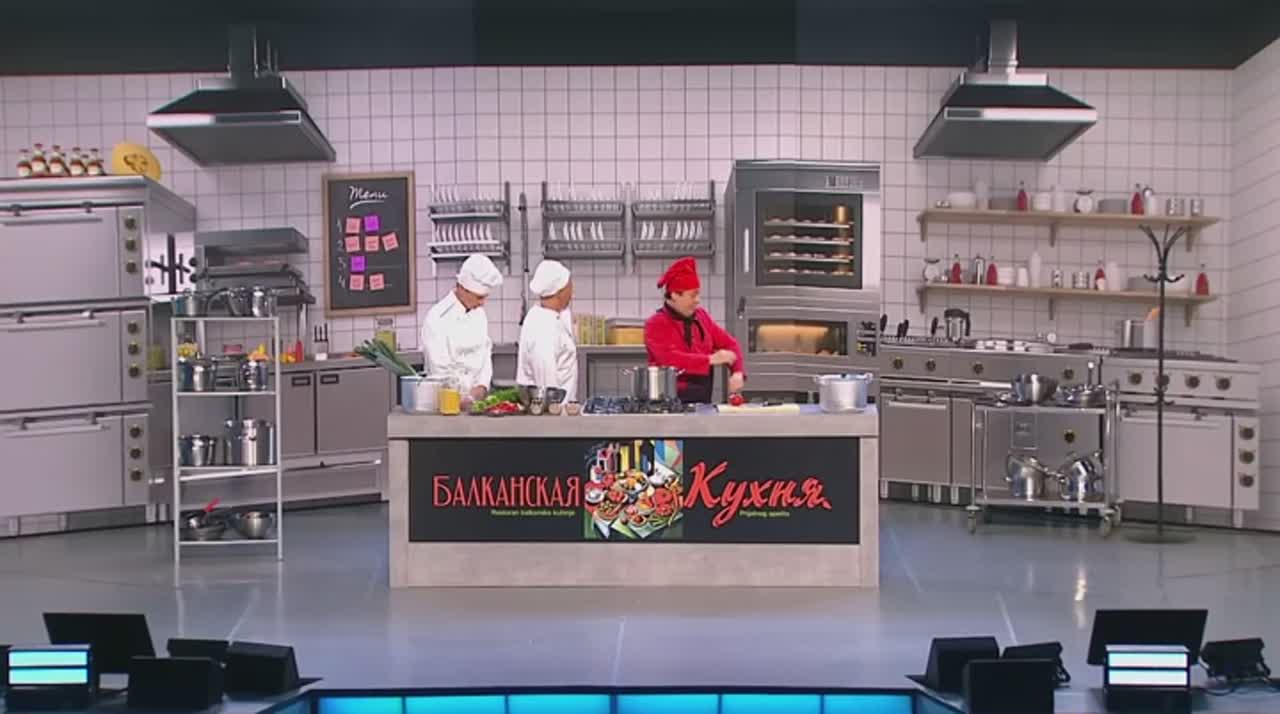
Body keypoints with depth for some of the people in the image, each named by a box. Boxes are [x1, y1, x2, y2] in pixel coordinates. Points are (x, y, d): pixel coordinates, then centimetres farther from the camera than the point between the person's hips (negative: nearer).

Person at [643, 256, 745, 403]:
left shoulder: (701, 317, 12)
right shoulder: (655, 325, -6)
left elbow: (729, 344, 13)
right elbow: (669, 359, -20)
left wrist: (737, 372, -5)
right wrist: (711, 359, -19)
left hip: (703, 399, 5)